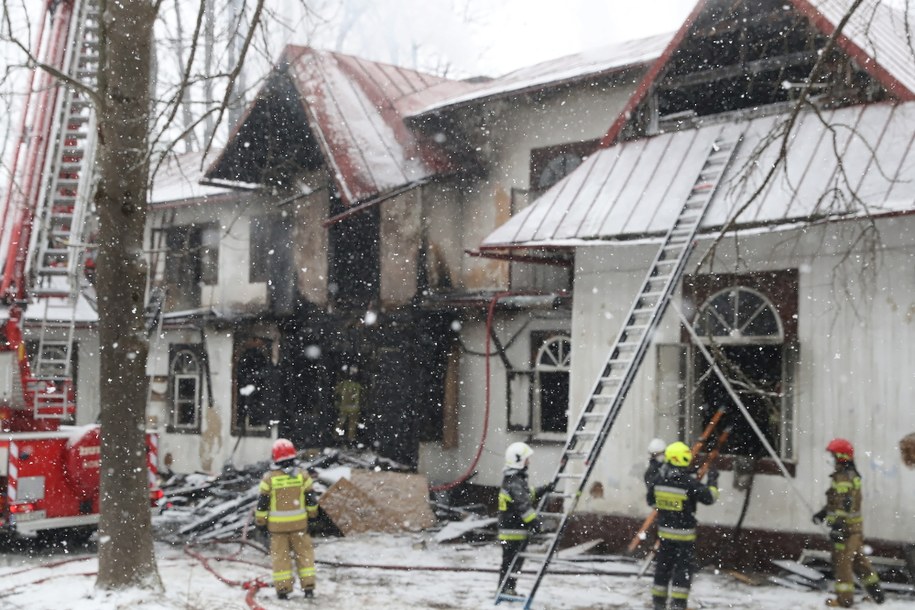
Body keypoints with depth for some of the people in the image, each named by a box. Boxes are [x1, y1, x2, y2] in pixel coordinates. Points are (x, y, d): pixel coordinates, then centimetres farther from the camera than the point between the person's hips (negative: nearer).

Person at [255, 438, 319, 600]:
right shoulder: (302, 475, -4)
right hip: (299, 522, 1)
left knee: (280, 556, 8)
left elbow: (262, 502, -4)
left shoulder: (269, 477, -10)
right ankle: (308, 587, 10)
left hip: (277, 524, -1)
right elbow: (310, 498, 4)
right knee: (304, 553, 11)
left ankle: (283, 588, 8)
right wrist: (313, 514, 19)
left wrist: (260, 521, 7)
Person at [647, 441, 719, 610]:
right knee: (683, 567, 3)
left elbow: (651, 501, 8)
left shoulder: (659, 479, -3)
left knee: (663, 565, 14)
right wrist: (712, 481, 2)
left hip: (665, 529, 5)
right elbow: (709, 498, -12)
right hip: (684, 532, -5)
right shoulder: (690, 482, -19)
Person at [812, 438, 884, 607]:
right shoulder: (852, 475, 14)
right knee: (858, 559, 19)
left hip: (846, 526, -10)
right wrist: (823, 513, 27)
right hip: (856, 526, 10)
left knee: (841, 561, -1)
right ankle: (876, 592, 24)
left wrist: (837, 527, -27)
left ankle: (844, 598, 6)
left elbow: (844, 505, -25)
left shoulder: (843, 478, -19)